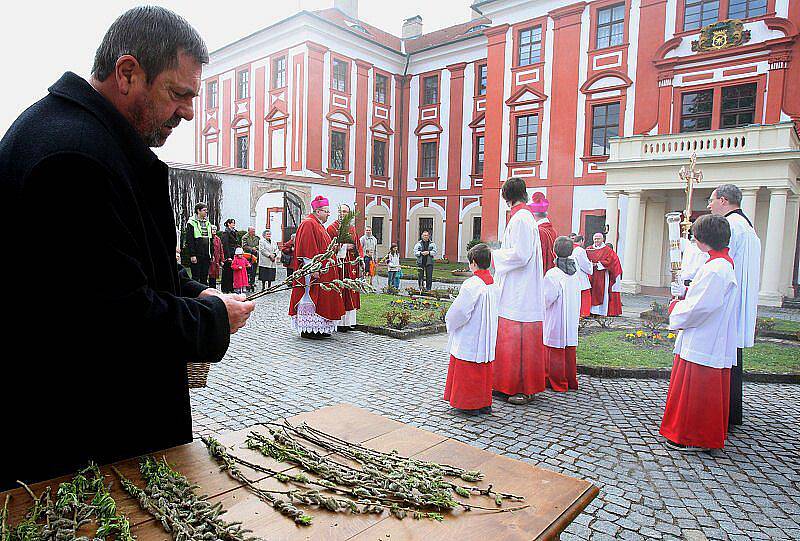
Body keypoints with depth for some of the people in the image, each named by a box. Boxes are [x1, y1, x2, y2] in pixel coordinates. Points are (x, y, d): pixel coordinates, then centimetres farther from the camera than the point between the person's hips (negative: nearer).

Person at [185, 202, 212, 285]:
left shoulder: (207, 223, 16)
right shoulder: (192, 223, -5)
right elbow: (189, 241, -10)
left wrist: (211, 254, 13)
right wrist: (192, 255, -16)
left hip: (206, 256, 6)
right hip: (196, 255, -6)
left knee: (204, 277, 9)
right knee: (196, 277, -2)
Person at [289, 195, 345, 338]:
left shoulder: (319, 225, 20)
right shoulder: (308, 224, -12)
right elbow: (307, 249, -20)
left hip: (323, 270, 11)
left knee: (320, 298, 11)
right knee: (311, 298, -7)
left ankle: (318, 328, 16)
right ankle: (308, 330, -1)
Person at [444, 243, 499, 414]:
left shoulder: (471, 284, -21)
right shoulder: (494, 284, 4)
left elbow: (460, 311, -21)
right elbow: (494, 310, 11)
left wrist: (449, 321, -2)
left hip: (469, 339, -8)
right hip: (487, 338, 8)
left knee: (468, 370, 5)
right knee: (484, 368, 16)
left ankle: (470, 403, 13)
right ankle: (485, 402, 25)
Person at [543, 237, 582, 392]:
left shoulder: (552, 274, -18)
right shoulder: (576, 273, 2)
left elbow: (547, 299, -17)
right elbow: (577, 297, 9)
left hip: (556, 320, -6)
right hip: (572, 320, 6)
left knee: (555, 350, 4)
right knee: (570, 350, 15)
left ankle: (557, 383, 12)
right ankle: (571, 381, 25)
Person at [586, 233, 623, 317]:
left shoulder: (607, 250, 0)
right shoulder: (589, 249, 10)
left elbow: (609, 261, -8)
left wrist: (597, 264, -14)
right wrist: (590, 264, -12)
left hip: (603, 275, -3)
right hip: (591, 275, 3)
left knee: (602, 292, -1)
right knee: (592, 292, 0)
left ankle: (603, 311, 4)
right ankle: (591, 310, 4)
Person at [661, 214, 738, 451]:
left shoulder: (716, 269, -22)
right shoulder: (724, 263, 12)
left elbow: (700, 308, -25)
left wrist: (675, 307, -9)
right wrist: (686, 293, 10)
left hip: (704, 345, -10)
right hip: (707, 341, 10)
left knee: (696, 391, 2)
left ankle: (694, 438, 14)